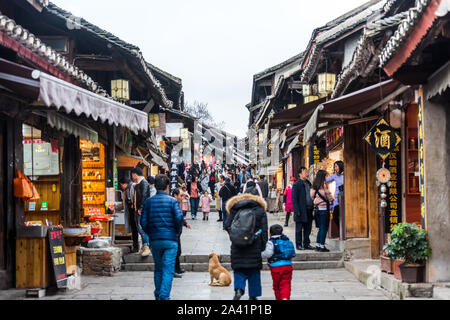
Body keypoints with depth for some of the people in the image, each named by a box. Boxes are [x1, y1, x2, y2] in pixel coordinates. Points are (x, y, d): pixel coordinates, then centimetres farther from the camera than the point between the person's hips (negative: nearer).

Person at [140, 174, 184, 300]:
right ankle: (164, 296, -11)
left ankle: (158, 294, 24)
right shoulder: (172, 201, -5)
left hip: (155, 240, 3)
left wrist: (151, 233, 14)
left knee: (158, 268, 17)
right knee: (168, 270, -2)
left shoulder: (148, 202, 4)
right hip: (170, 239, -3)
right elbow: (179, 218, -14)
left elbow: (143, 222, -1)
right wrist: (177, 232, 2)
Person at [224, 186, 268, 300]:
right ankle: (253, 295, 13)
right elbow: (264, 229, 1)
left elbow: (227, 226, 4)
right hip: (254, 247, -1)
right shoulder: (260, 210, 2)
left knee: (239, 270, 8)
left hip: (237, 245, 1)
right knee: (254, 271, 11)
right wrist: (263, 245, 5)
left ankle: (238, 289, -16)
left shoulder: (235, 208, 4)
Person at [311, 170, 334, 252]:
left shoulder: (314, 186, 6)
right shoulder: (323, 186, -14)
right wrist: (331, 198, 12)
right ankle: (322, 246, -1)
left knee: (321, 228, 16)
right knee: (324, 228, -1)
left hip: (317, 208, 7)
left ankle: (318, 245, 16)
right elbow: (329, 198, -8)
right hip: (324, 208, -7)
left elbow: (312, 197, 11)